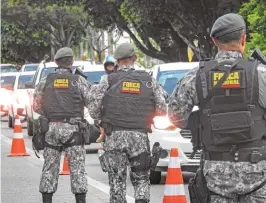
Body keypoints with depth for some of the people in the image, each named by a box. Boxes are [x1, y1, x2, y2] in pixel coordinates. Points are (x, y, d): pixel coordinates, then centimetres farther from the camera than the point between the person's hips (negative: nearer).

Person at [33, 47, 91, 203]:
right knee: (77, 169, -1)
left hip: (51, 128, 3)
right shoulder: (79, 80, -1)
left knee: (49, 168, 8)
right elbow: (91, 102, -3)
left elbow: (37, 106, 5)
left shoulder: (45, 81, 6)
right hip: (73, 130, -3)